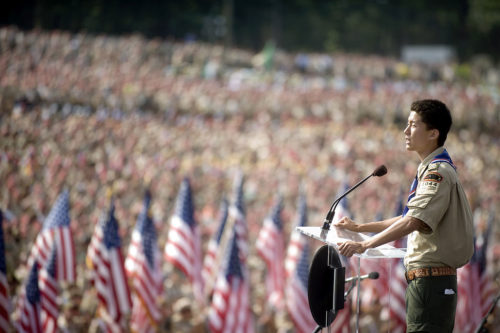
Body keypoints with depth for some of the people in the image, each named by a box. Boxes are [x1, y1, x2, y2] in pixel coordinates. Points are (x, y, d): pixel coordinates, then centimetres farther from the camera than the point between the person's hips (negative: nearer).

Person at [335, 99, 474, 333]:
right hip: (423, 279, 10)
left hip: (430, 280, -10)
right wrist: (359, 228, 25)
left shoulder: (438, 173, -14)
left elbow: (413, 222, -26)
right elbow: (409, 219, 27)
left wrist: (365, 245, -30)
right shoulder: (429, 171, 18)